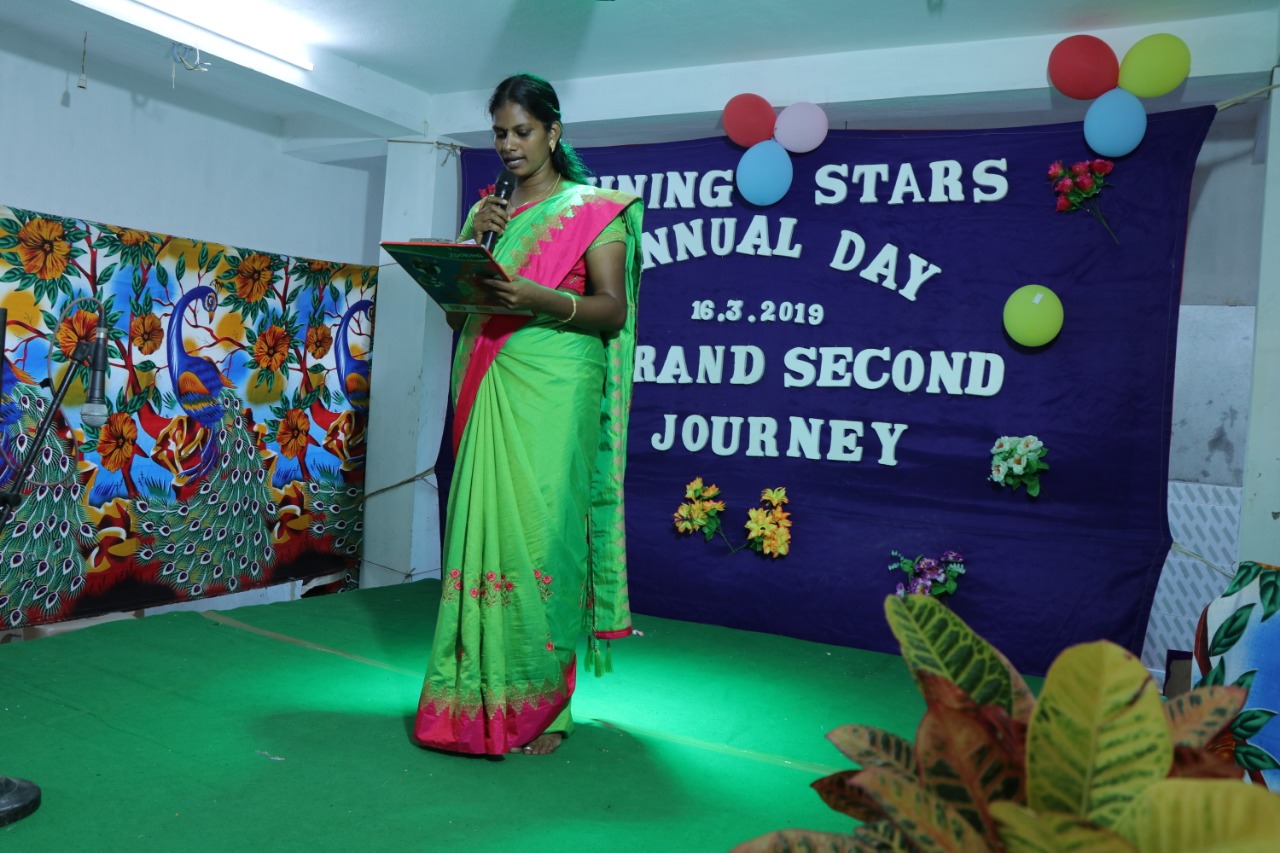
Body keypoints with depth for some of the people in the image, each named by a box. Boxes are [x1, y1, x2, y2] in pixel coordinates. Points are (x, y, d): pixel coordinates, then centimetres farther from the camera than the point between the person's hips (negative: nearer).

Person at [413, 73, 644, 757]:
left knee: (539, 533, -8)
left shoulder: (590, 209, 4)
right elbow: (454, 312, 16)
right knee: (482, 528, 1)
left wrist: (538, 299, -22)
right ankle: (479, 699, 11)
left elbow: (613, 310, -6)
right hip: (485, 392, 5)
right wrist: (470, 242, 0)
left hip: (552, 391, -5)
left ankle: (543, 706, 2)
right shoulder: (487, 212, 19)